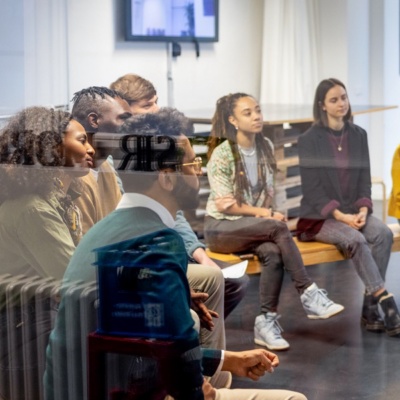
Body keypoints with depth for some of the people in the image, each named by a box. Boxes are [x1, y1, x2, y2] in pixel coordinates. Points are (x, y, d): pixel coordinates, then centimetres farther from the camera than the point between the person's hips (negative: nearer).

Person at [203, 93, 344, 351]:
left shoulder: (266, 147, 6)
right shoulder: (221, 155, -11)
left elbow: (269, 192, 8)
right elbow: (226, 206, -12)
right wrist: (265, 213, -17)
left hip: (256, 227, 5)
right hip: (221, 228, -5)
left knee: (273, 253, -31)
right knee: (278, 226, -32)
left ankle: (268, 322, -25)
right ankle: (309, 295, -30)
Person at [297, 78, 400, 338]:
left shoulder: (358, 135, 10)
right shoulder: (309, 140, -4)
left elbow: (364, 179, 9)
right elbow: (312, 188, -8)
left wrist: (363, 210, -10)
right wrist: (340, 216, -19)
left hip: (353, 212, 4)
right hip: (319, 216, -4)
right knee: (355, 240, -33)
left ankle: (370, 310, -24)